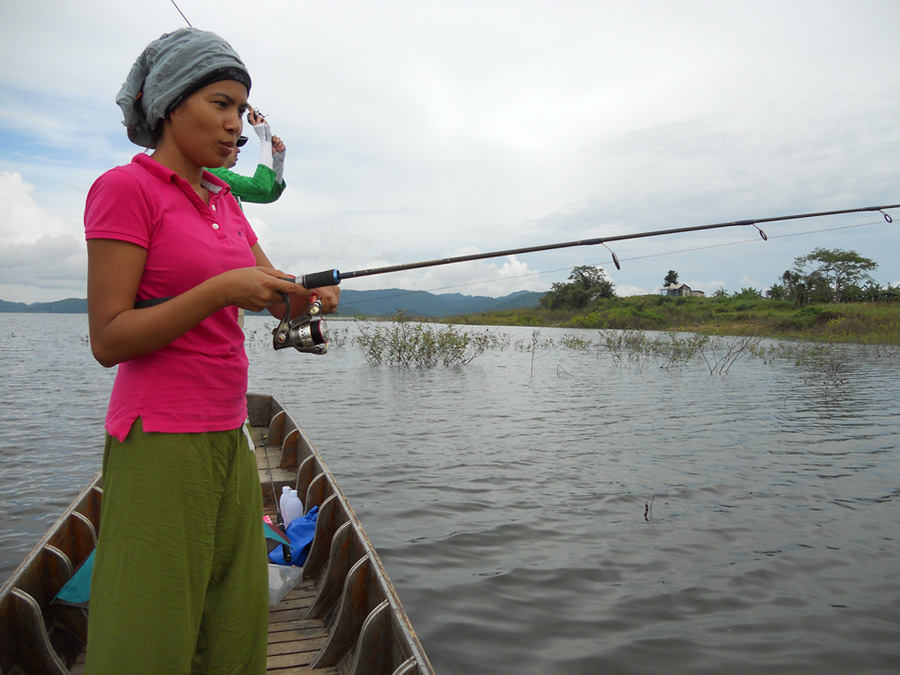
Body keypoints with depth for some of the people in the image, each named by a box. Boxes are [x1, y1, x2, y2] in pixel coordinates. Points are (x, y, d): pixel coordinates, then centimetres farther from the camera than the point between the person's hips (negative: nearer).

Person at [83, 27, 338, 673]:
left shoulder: (222, 198, 14)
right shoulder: (124, 188, -8)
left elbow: (275, 293, 17)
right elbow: (108, 340, -12)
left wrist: (309, 292, -6)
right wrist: (222, 290, -21)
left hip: (229, 436, 7)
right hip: (160, 440, -7)